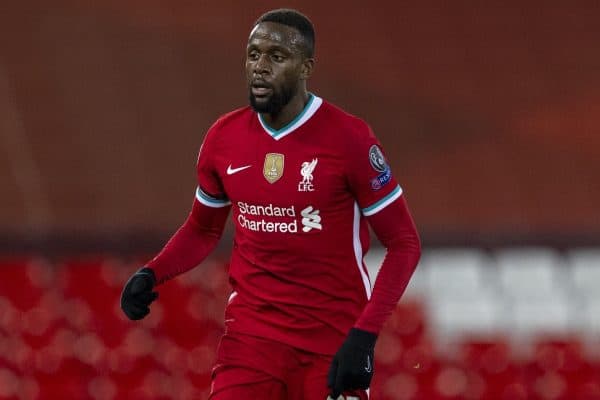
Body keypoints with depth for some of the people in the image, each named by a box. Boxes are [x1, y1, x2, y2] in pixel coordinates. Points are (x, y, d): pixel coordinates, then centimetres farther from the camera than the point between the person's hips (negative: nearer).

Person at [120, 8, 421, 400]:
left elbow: (404, 243, -7)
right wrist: (152, 275, -2)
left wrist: (364, 335, -18)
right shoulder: (224, 137, 2)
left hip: (334, 342, -3)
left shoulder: (349, 138, -11)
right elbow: (203, 230, 18)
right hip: (251, 334, 3)